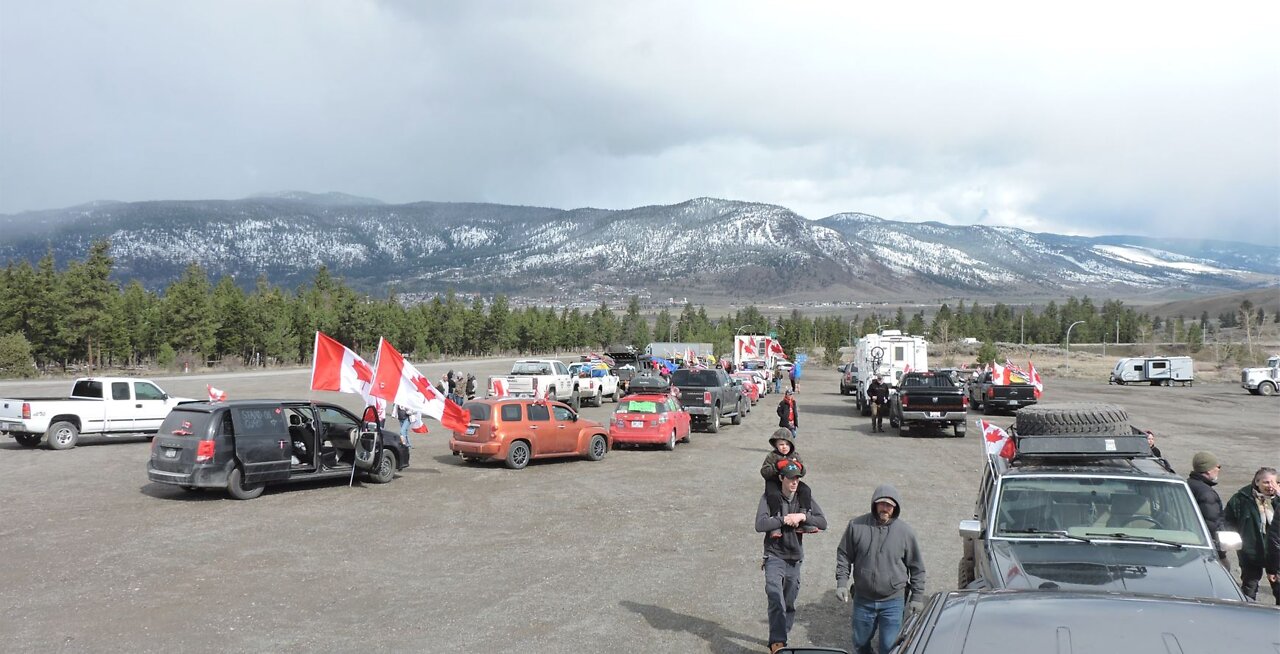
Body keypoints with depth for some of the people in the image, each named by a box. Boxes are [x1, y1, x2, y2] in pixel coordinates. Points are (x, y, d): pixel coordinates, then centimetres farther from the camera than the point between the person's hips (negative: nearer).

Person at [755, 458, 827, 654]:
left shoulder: (806, 497, 0)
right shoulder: (769, 497, -9)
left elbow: (823, 523, -3)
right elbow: (760, 524, -19)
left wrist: (803, 516, -18)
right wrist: (784, 520, -20)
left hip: (795, 558, 4)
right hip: (774, 557, -4)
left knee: (789, 603, 13)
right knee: (776, 600, -20)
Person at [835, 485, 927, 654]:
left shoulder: (906, 532, -7)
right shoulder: (856, 525, -7)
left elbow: (917, 568, 2)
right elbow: (844, 556, 4)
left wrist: (917, 597, 2)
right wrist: (842, 582, -5)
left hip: (893, 602, -2)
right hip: (863, 599, 2)